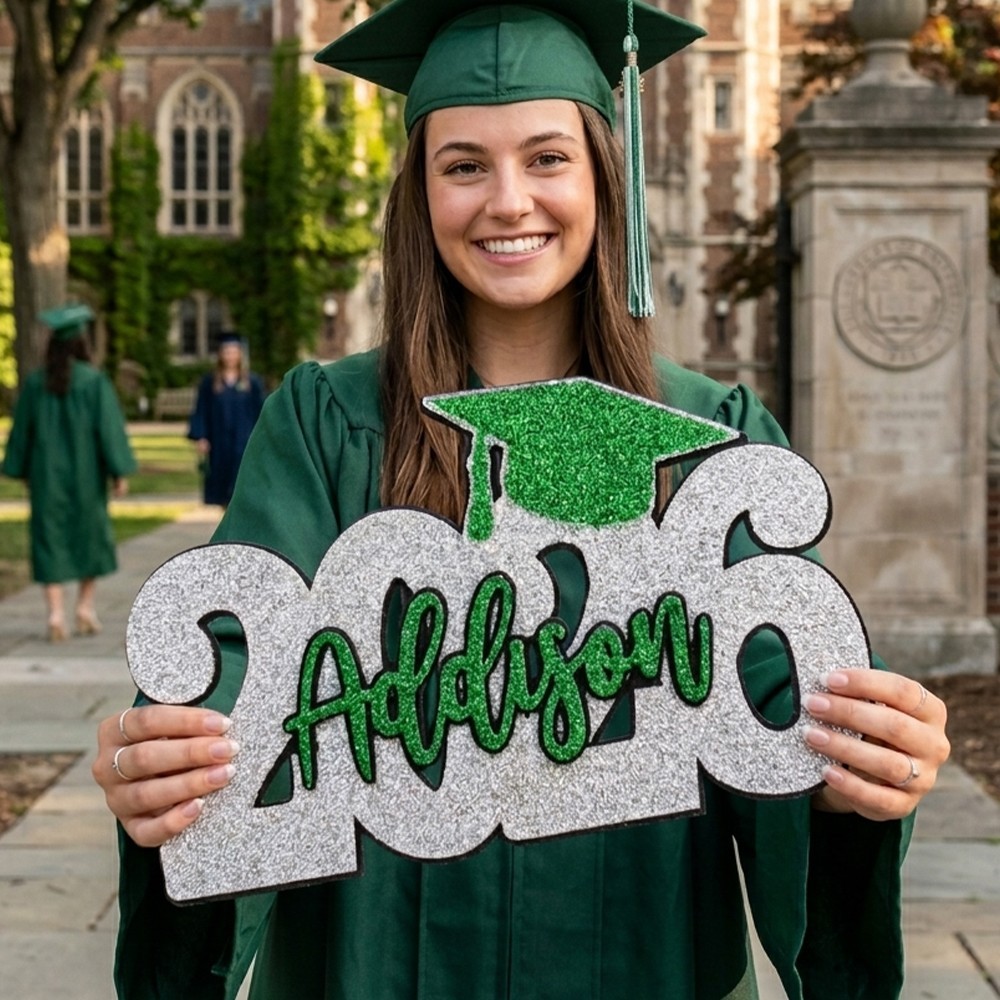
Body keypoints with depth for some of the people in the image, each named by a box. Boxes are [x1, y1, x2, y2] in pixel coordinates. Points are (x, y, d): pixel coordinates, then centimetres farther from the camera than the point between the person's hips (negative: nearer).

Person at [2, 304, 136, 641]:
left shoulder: (35, 382, -2)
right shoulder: (94, 381, -10)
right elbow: (110, 428, -12)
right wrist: (120, 472, -8)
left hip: (46, 474, 1)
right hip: (85, 473, -1)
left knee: (50, 541, 4)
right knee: (91, 536, 17)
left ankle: (56, 614, -5)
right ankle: (85, 606, 15)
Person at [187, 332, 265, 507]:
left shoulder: (252, 382, 3)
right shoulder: (209, 383, 5)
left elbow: (260, 412, 4)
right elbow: (201, 412, 3)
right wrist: (200, 438, -6)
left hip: (244, 442, -1)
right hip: (219, 445, 2)